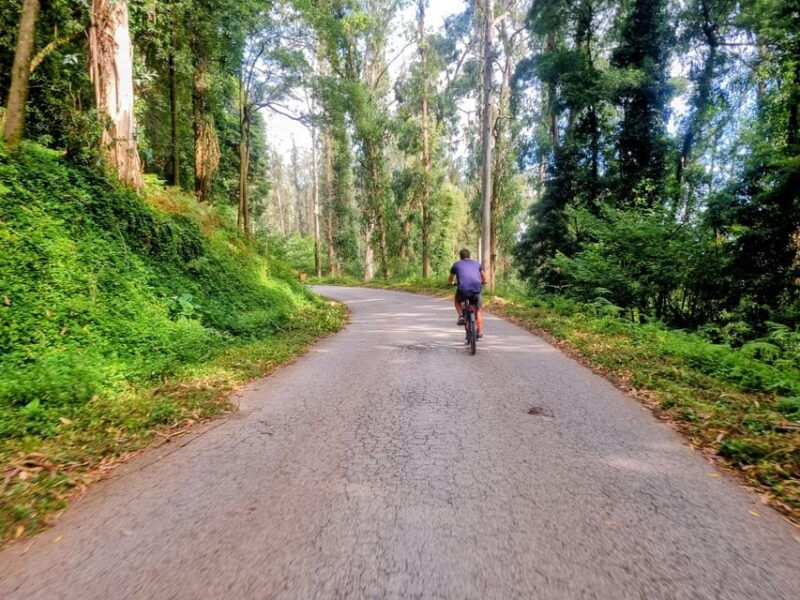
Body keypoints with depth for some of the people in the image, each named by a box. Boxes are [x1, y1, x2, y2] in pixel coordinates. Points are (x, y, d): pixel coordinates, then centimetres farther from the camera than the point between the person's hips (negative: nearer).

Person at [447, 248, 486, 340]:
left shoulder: (456, 264, 20)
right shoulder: (477, 263, 23)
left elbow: (450, 280, 30)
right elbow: (484, 278, 31)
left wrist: (450, 284, 52)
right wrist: (481, 283, 52)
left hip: (463, 289, -1)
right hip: (476, 289, 1)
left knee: (457, 301, 33)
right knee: (479, 310, 21)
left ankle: (461, 317, 10)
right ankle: (480, 334, 19)